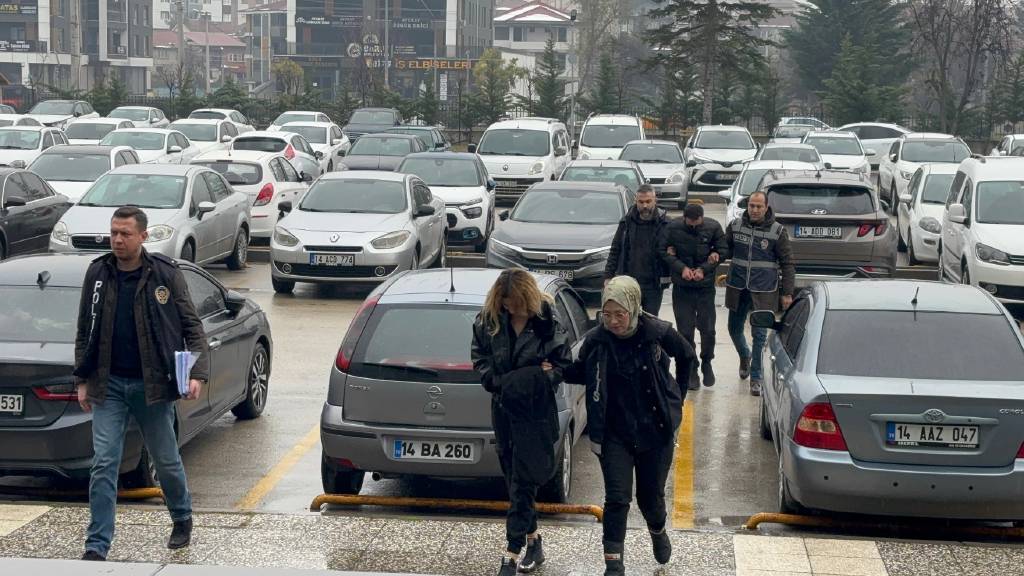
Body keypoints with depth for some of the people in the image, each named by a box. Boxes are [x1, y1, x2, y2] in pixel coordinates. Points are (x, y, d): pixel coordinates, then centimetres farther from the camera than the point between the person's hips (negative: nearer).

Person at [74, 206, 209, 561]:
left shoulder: (166, 274, -5)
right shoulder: (97, 274, 4)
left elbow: (191, 326, -2)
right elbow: (85, 331, 10)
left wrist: (197, 373, -12)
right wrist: (83, 380, 6)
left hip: (151, 385, -2)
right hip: (109, 385, 2)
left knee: (166, 461, 11)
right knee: (103, 464, -4)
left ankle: (183, 520, 36)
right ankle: (97, 546, -1)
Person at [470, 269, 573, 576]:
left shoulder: (547, 323, -13)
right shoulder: (489, 321, -3)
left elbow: (563, 364, -7)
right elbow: (479, 354, 8)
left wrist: (538, 378, -21)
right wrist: (494, 380, -8)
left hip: (535, 413, -5)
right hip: (503, 409, 5)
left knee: (523, 483, -4)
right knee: (514, 480, 13)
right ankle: (533, 540, 28)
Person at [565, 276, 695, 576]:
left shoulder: (658, 332, -14)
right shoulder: (595, 340, -12)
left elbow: (687, 357, 6)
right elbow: (581, 373, 6)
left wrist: (677, 397, 9)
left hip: (655, 430, 0)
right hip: (614, 433, 0)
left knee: (650, 496, 13)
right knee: (617, 498, -7)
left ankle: (658, 531, 46)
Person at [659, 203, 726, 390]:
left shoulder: (713, 227, -8)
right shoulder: (673, 228, -10)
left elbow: (721, 251, -1)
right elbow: (663, 251, -3)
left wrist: (703, 269, -13)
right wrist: (681, 268, -15)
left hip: (706, 286, 0)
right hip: (682, 288, 0)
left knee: (708, 330, 2)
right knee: (685, 331, 2)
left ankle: (706, 363, 27)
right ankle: (691, 371, 14)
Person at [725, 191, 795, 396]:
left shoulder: (777, 231, -6)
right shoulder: (735, 226, 2)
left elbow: (787, 264, -2)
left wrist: (787, 293, -5)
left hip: (763, 291, -3)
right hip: (738, 287, 4)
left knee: (759, 334, -4)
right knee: (735, 329, 15)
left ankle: (755, 377, 7)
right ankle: (745, 356, 46)